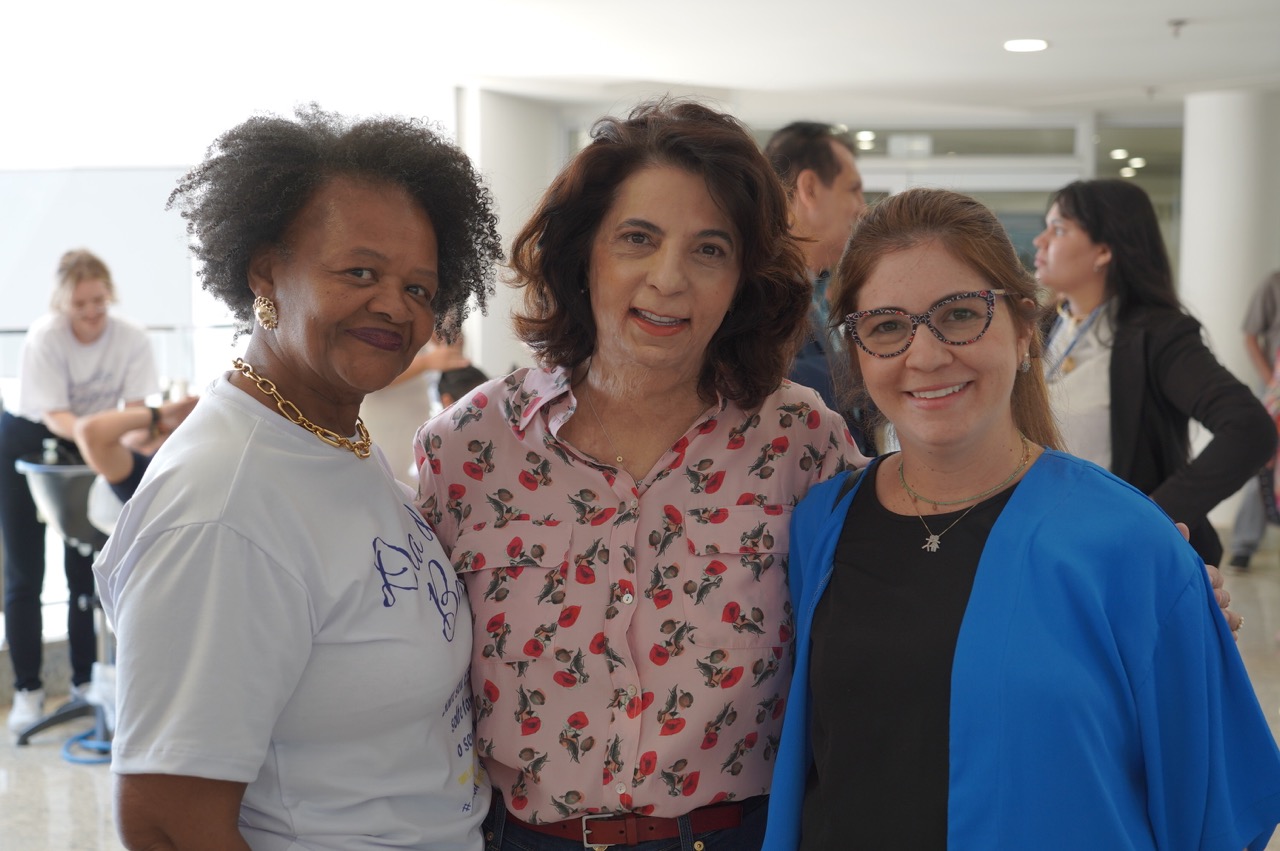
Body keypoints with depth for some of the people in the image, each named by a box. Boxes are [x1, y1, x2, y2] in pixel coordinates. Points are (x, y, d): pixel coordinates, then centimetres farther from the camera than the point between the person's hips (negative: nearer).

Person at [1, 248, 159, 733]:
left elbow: (135, 409, -17)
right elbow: (56, 416, -28)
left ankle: (85, 683, 17)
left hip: (87, 450, 2)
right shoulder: (44, 338, -25)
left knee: (86, 570, 6)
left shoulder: (131, 339, -18)